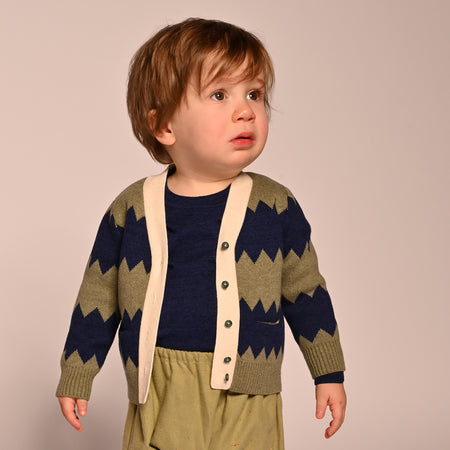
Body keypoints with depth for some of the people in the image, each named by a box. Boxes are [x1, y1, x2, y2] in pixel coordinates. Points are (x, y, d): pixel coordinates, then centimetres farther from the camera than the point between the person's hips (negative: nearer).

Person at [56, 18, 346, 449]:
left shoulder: (275, 205, 0)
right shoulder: (131, 209, 0)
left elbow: (306, 291, 10)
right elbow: (98, 299, 10)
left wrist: (329, 373, 14)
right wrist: (76, 378, 13)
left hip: (246, 409, 0)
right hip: (159, 404, 1)